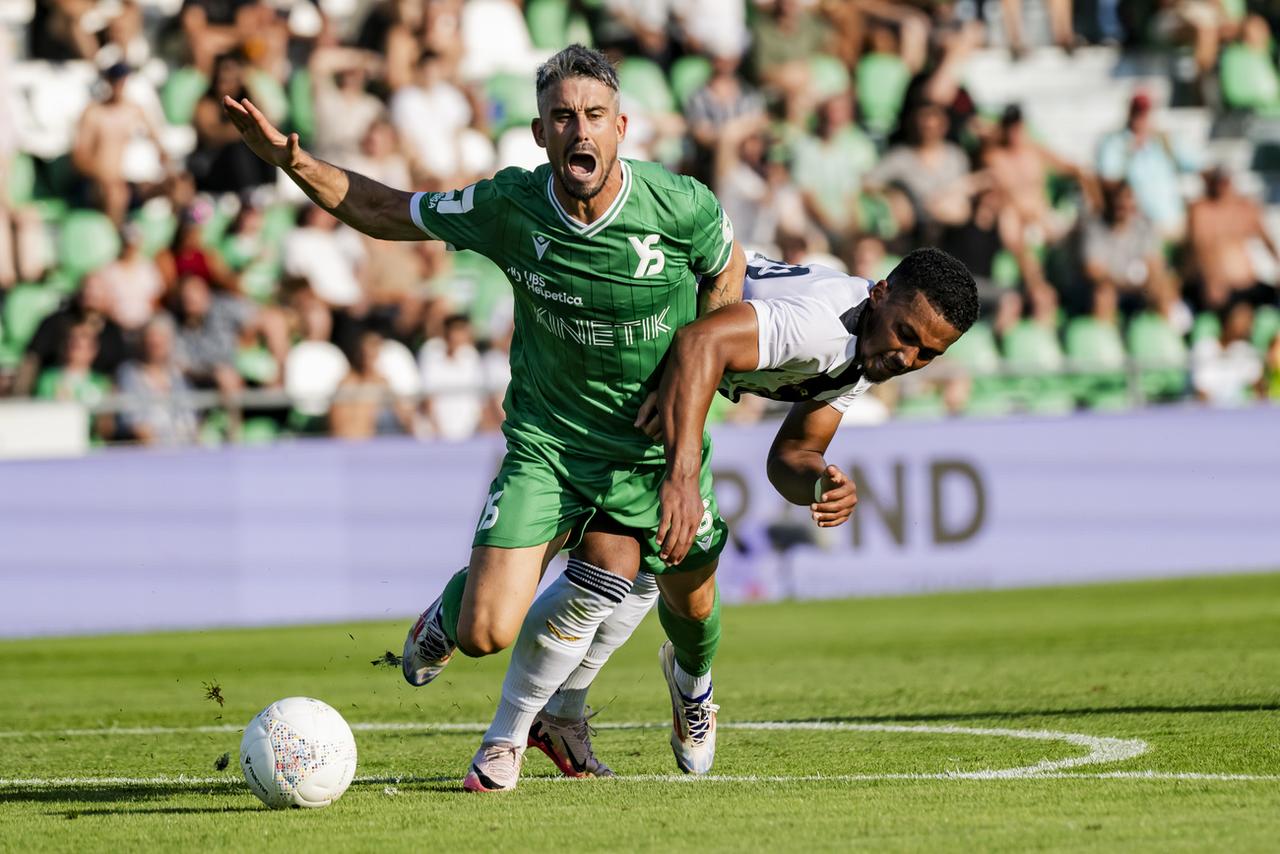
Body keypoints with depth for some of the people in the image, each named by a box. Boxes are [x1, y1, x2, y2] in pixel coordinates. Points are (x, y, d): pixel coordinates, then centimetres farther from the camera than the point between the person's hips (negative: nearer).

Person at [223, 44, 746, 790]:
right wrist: (293, 162, -15)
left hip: (661, 445, 1)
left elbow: (726, 267, 5)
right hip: (548, 440, 0)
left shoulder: (683, 208, -19)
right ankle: (452, 609, 28)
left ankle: (694, 688, 58)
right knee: (487, 633, -13)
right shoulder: (507, 206, -18)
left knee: (690, 605, 17)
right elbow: (385, 212, -2)